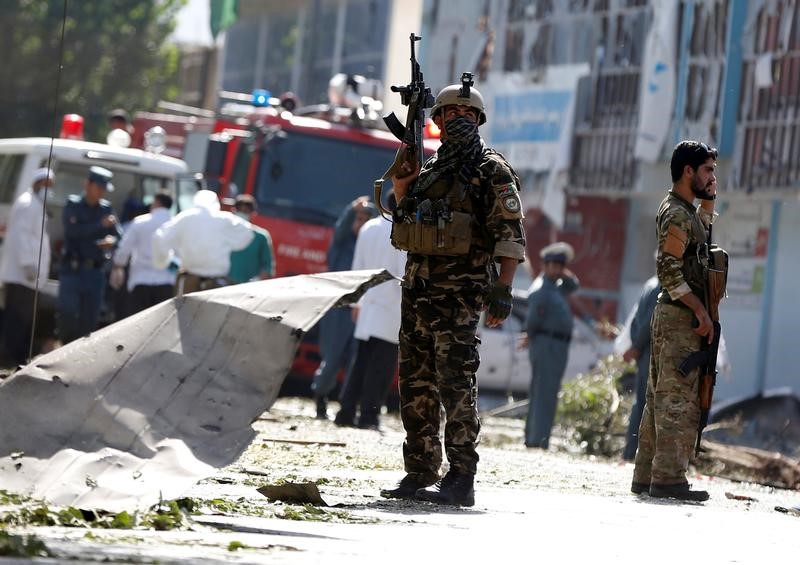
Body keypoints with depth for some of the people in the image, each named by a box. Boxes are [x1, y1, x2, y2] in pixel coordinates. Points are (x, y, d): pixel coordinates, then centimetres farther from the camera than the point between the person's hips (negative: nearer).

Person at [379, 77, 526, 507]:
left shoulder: (491, 170, -3)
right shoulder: (429, 170, 18)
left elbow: (510, 235, -9)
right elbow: (408, 226, 26)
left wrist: (503, 290, -18)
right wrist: (401, 190, 8)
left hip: (459, 291, -7)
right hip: (418, 287, 7)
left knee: (455, 382, -11)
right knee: (415, 383, 8)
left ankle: (460, 480, -10)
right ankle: (419, 474, 14)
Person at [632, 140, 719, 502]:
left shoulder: (686, 210, 18)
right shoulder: (677, 213, -12)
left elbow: (700, 237, 40)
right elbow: (669, 270, -20)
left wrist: (708, 202, 23)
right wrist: (701, 310, -20)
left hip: (672, 316, 10)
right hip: (680, 317, -10)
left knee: (660, 399, 11)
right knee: (678, 400, -11)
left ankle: (646, 476, 14)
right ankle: (669, 479, -13)